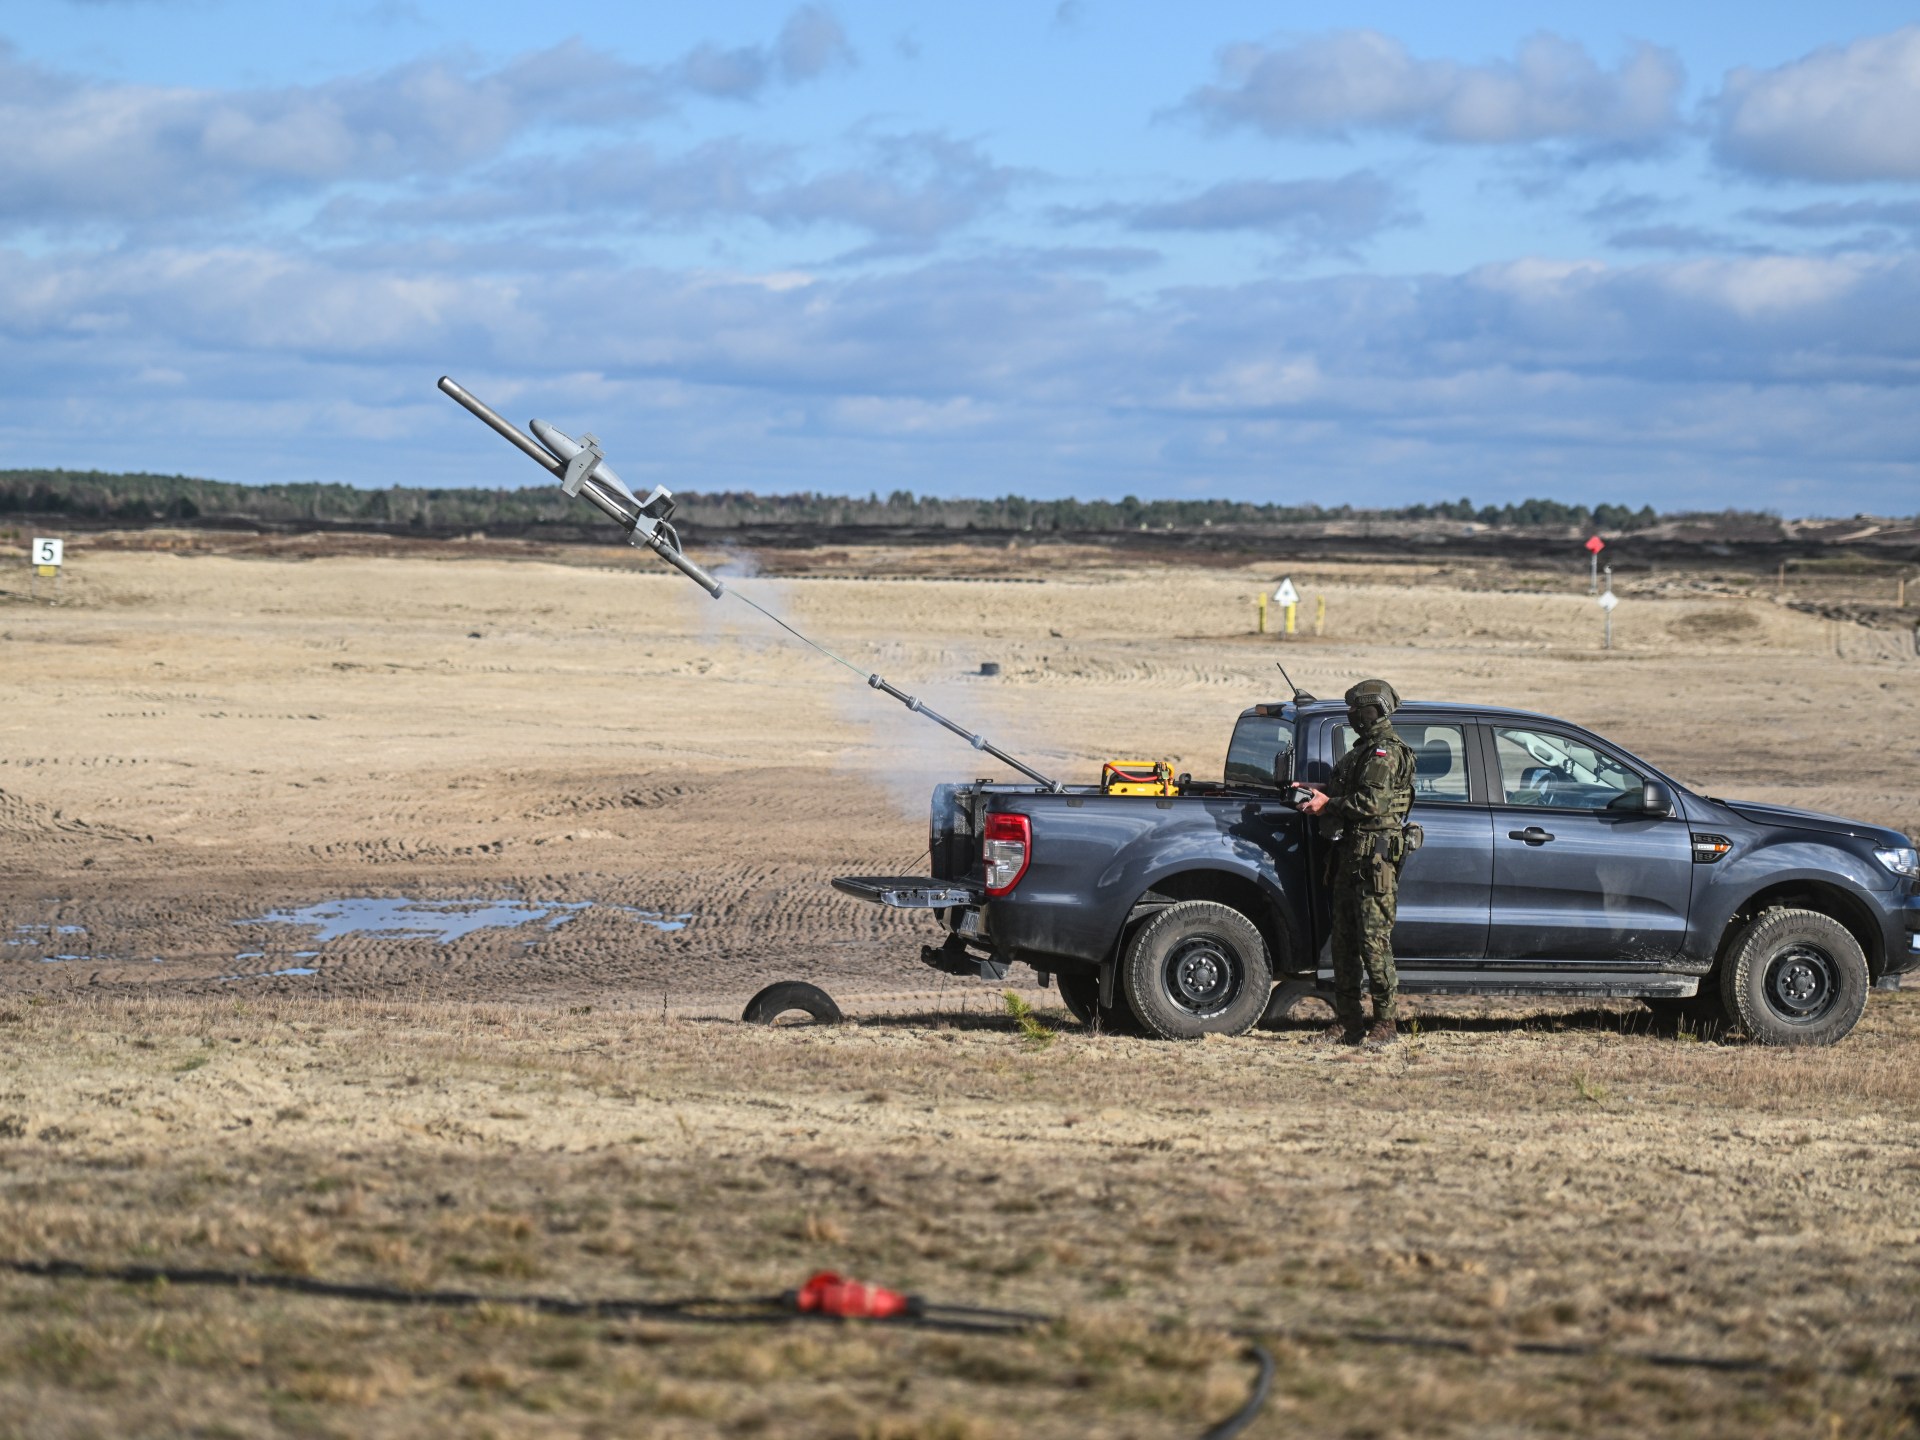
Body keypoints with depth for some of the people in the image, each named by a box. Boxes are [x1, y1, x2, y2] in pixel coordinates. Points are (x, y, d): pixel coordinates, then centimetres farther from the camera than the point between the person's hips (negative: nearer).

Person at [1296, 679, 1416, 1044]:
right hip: (1351, 853, 10)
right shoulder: (1363, 749, 21)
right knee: (1344, 939, 9)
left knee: (1374, 940, -11)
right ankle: (1348, 1021, 13)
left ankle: (1386, 1023, -8)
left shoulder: (1386, 751, -11)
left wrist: (1329, 805, -11)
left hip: (1376, 857, -10)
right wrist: (1317, 798, 10)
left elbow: (1371, 803, -20)